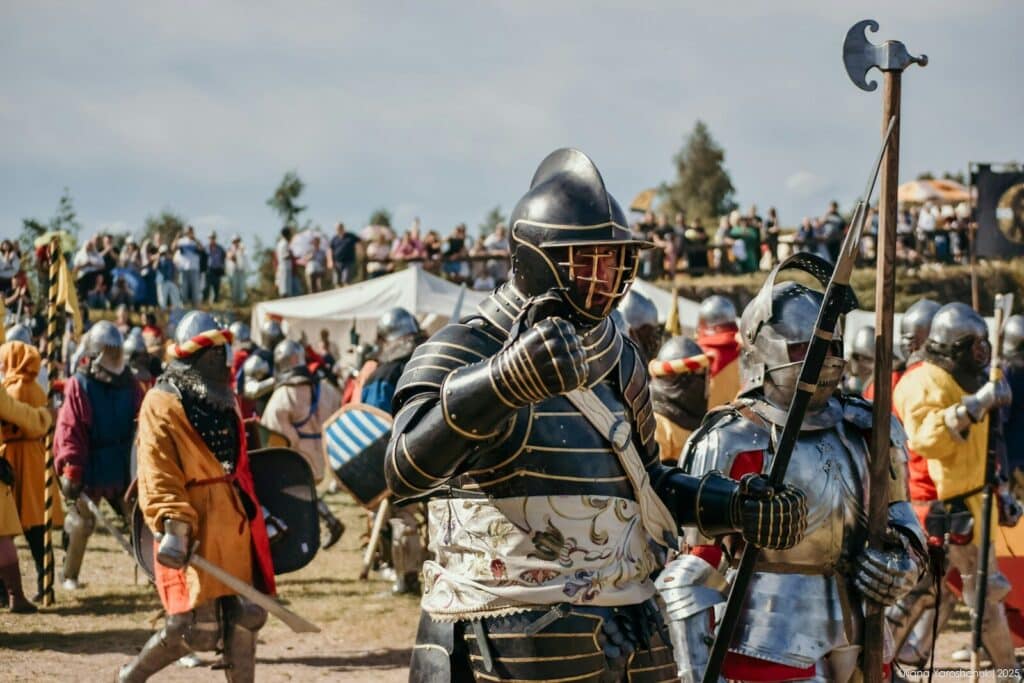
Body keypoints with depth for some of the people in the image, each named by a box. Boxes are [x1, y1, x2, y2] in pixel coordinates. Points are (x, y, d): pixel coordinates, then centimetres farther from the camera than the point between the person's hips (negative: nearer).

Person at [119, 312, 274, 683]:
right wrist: (172, 526, -28)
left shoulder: (222, 401, 17)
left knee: (244, 617, 6)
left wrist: (252, 518, 27)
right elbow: (157, 474, -17)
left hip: (233, 527, 8)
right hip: (194, 534, -8)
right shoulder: (163, 404, -9)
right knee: (195, 627, -6)